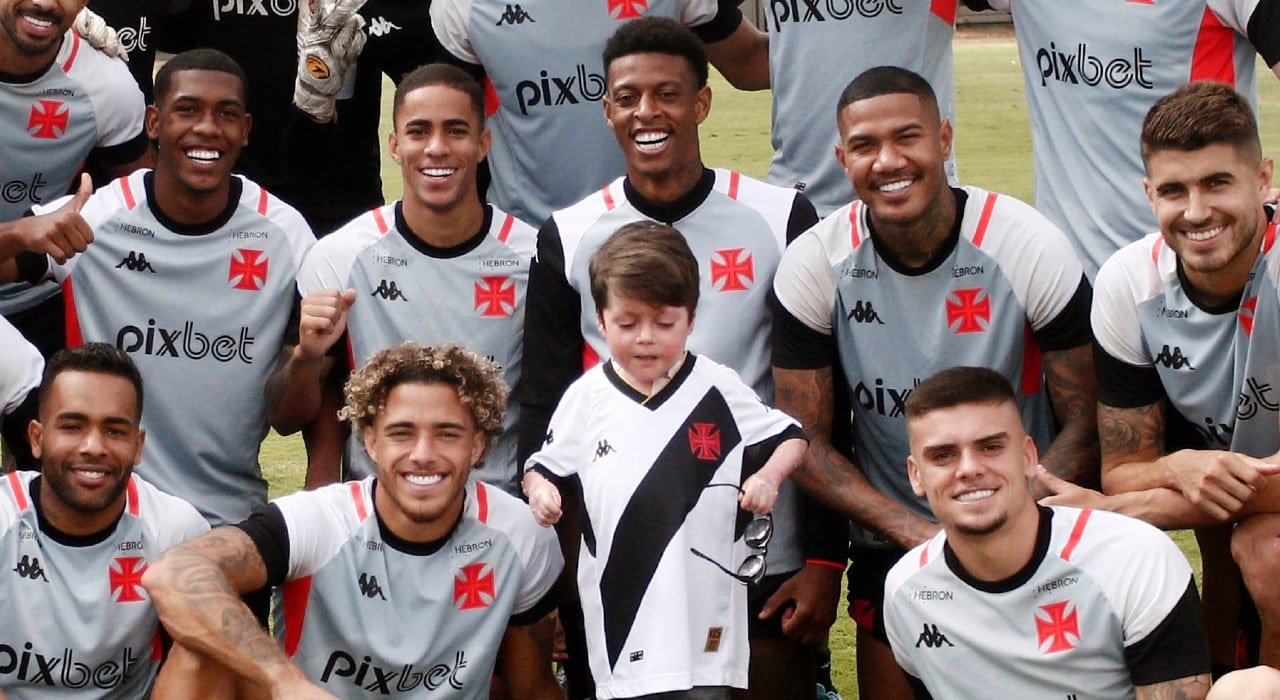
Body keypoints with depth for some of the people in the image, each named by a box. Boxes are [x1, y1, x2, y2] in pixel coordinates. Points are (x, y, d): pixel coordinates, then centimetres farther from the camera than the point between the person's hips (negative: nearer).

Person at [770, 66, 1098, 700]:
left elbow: (1084, 424, -10)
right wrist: (914, 531, -19)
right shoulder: (813, 266, -11)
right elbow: (809, 442, -6)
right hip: (888, 549, 1)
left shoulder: (1031, 249, -16)